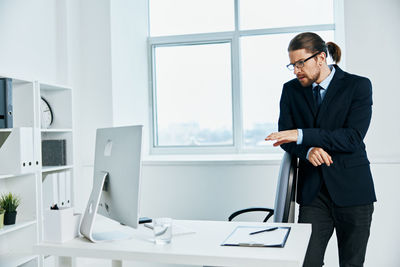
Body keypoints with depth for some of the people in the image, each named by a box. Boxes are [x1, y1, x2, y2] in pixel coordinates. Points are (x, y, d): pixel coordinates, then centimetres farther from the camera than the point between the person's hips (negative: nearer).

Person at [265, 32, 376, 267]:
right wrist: (308, 150, -19)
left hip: (352, 188, -2)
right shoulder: (291, 89, 7)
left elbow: (353, 137, -15)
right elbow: (286, 138, 3)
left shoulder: (358, 86, -4)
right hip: (313, 192, 2)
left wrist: (302, 135, -22)